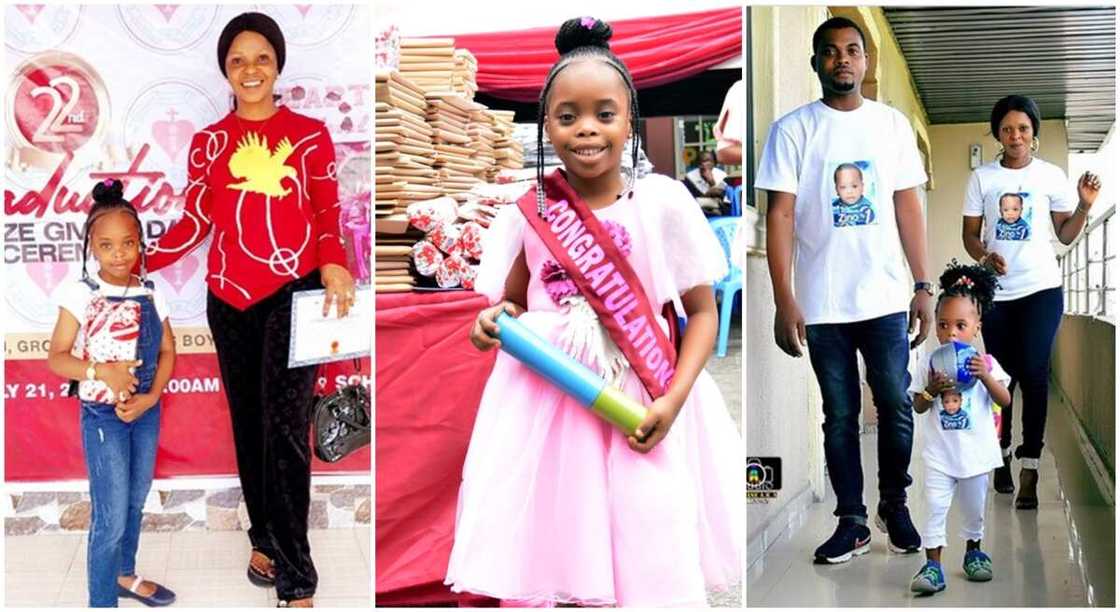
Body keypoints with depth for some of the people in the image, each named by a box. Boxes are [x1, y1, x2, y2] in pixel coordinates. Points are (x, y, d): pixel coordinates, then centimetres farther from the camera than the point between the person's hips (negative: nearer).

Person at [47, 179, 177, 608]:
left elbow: (167, 352, 5)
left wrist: (150, 397, -10)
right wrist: (102, 372, -27)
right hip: (102, 415, -5)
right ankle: (102, 602, 8)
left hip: (146, 412, 5)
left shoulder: (151, 294, 0)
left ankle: (124, 575, 41)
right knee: (110, 518, -4)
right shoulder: (81, 294, -12)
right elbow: (57, 358, -11)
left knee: (134, 504, 20)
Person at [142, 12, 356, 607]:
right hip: (229, 297, 4)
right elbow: (194, 222, 8)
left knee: (284, 426, -11)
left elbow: (328, 214, 3)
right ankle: (265, 540, 24)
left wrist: (333, 265, -15)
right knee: (248, 423, 9)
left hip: (293, 292, -3)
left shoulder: (309, 134, 3)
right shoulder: (208, 142, 10)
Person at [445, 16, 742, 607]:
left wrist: (673, 400, -11)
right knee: (544, 553, 4)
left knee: (649, 564, 0)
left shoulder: (663, 203, -5)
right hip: (544, 402, 1)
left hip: (638, 407, -1)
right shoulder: (527, 214, 0)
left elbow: (702, 312, 1)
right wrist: (492, 324, -10)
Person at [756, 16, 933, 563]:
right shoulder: (792, 130, -3)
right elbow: (780, 216, -6)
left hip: (885, 298, 2)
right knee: (841, 416, 7)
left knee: (896, 406, 6)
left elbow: (908, 208, 7)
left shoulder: (893, 124, 5)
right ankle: (852, 522, 18)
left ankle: (894, 506, 26)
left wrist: (923, 286, 3)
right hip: (822, 305, -1)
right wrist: (784, 302, -11)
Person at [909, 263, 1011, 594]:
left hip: (976, 452, 1)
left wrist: (986, 376, -23)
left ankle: (973, 552, 37)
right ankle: (933, 566, -6)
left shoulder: (985, 363, -3)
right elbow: (918, 407, 0)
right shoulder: (928, 366, -4)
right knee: (934, 508, -9)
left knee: (974, 509, 16)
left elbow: (1005, 400, -8)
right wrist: (931, 390, -20)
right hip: (939, 454, -1)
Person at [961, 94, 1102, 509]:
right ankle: (1002, 455, 25)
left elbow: (1066, 236, 6)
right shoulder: (982, 178, 4)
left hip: (1041, 289, -1)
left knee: (1034, 376, -7)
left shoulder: (1051, 176, 3)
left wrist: (1084, 206, -12)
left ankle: (1029, 469, -6)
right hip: (995, 292, 1)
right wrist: (984, 257, -16)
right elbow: (970, 234, 4)